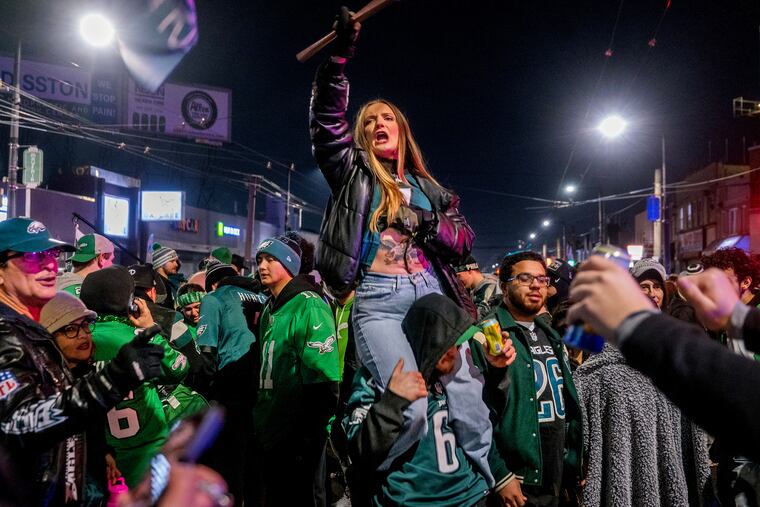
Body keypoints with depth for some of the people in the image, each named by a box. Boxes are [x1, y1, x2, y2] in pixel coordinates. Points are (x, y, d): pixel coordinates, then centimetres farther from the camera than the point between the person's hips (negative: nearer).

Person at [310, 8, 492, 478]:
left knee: (470, 405, -8)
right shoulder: (352, 171, 14)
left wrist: (428, 223, -3)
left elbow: (465, 240, 16)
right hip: (378, 299, -3)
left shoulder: (426, 187, 22)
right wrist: (341, 52, -11)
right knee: (411, 410, -20)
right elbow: (326, 118, -1)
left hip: (432, 294, 4)